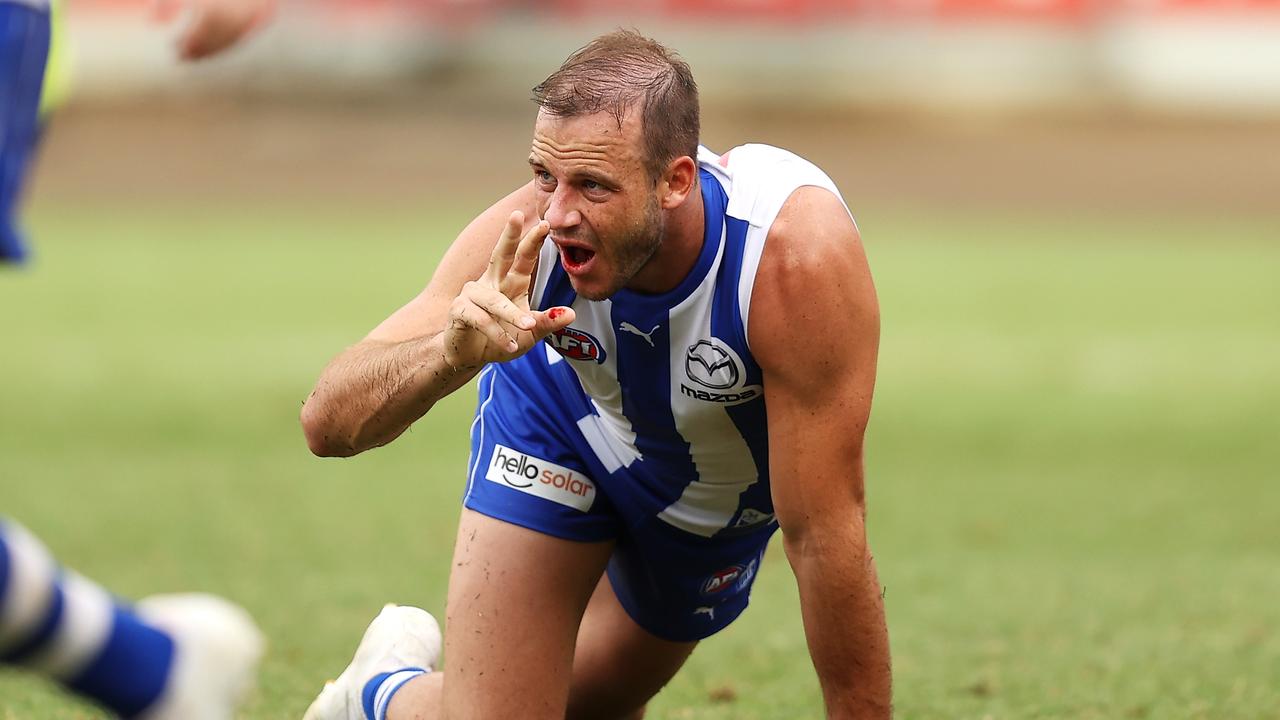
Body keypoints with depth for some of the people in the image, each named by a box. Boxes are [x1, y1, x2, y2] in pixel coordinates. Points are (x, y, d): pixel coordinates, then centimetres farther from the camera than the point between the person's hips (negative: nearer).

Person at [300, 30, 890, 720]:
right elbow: (328, 423, -37)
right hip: (561, 423, 0)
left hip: (725, 498, 0)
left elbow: (824, 532, -36)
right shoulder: (528, 231, -36)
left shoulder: (798, 247, -43)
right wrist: (452, 352, -57)